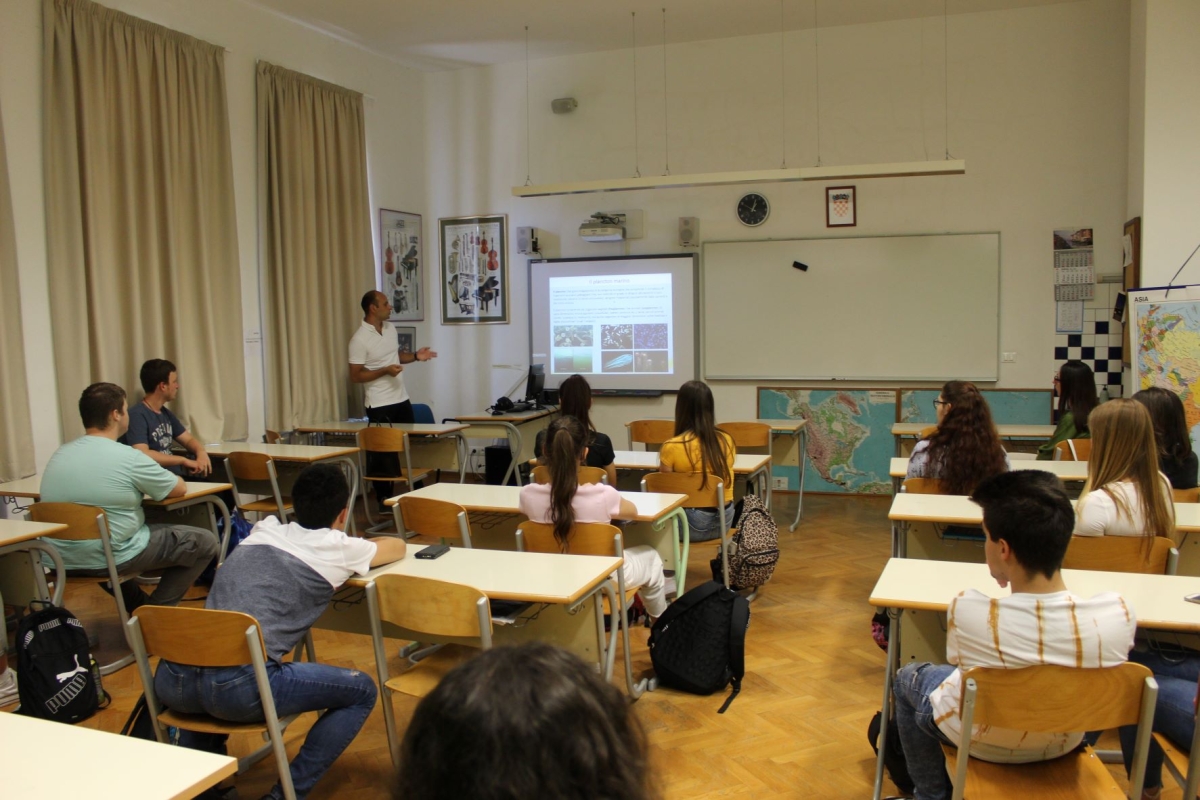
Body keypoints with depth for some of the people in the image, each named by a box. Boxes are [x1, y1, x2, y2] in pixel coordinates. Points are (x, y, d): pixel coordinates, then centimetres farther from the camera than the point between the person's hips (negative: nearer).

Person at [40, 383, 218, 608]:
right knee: (205, 541, 4)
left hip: (62, 558, 7)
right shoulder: (129, 458, -16)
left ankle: (139, 606, 31)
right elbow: (179, 489, -1)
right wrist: (150, 485, 20)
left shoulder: (60, 454, 4)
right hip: (109, 559, -7)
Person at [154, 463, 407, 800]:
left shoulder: (263, 530, 22)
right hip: (240, 686, -6)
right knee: (361, 690, 11)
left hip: (171, 681, 6)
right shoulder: (337, 547, 9)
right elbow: (398, 547, 29)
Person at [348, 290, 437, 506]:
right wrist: (385, 371, -25)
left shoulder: (390, 328, 6)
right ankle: (384, 498, 15)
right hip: (379, 404, -7)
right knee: (382, 452, 3)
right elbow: (355, 376, -16)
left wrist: (415, 356, 3)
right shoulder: (360, 339, -17)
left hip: (402, 399, 7)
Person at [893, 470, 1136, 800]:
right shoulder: (1118, 614, -28)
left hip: (982, 742, -3)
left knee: (908, 677, 27)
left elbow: (959, 660, -15)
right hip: (1064, 744, 4)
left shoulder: (968, 610, -36)